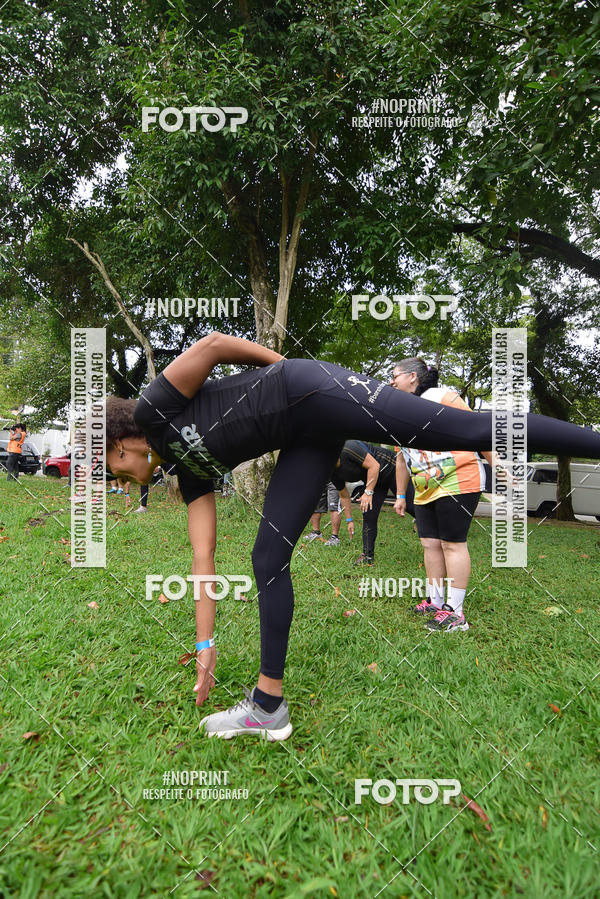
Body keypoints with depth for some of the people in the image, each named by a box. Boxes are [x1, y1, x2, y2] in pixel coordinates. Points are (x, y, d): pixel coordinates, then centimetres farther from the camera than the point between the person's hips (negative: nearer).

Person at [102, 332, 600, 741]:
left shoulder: (152, 413, 1)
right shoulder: (190, 472, 18)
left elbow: (210, 343, -5)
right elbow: (203, 556, 17)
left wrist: (282, 363, 1)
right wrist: (206, 643, 19)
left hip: (308, 393, -8)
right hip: (306, 436, 8)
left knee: (473, 431, -9)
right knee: (269, 556, 3)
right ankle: (270, 704, 11)